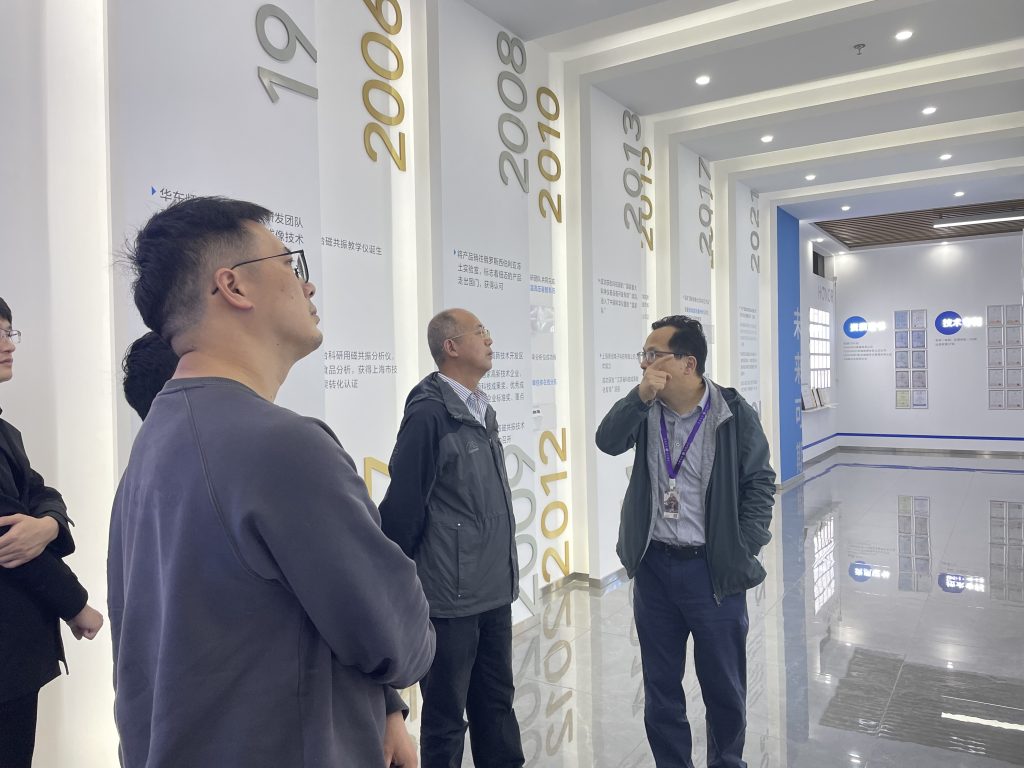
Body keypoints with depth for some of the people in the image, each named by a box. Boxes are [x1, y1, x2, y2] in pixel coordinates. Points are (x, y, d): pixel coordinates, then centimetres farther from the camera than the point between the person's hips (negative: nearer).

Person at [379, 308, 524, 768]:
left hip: (494, 590, 7)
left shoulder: (482, 410, 9)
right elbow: (403, 506, -15)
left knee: (496, 702, 19)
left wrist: (504, 569, 15)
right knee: (446, 714, 10)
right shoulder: (429, 413, -16)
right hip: (451, 595, -7)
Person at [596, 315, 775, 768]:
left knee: (724, 687, 14)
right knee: (661, 686, 16)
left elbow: (759, 483, -4)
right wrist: (641, 396, -24)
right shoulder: (646, 408, 1)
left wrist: (744, 551, -7)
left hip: (714, 569, -3)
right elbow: (608, 442, -13)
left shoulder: (734, 413, -10)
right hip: (653, 565, 3)